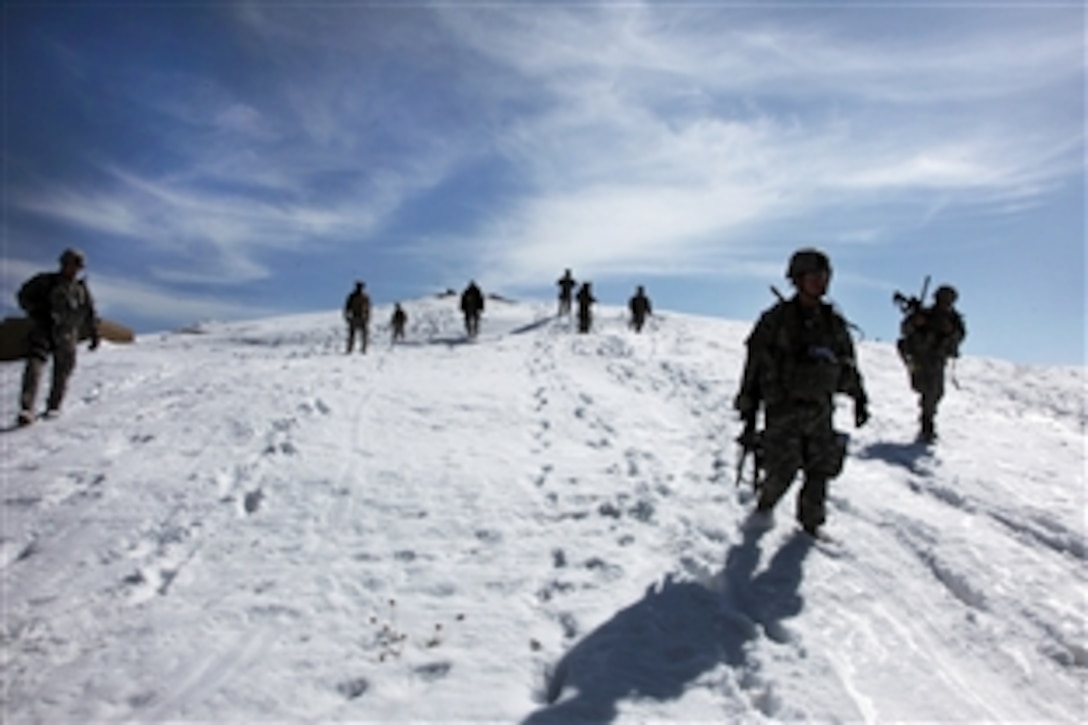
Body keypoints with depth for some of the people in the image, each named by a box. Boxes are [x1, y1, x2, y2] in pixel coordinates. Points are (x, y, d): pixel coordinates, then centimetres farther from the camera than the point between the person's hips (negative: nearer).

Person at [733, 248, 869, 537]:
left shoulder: (833, 322, 6)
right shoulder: (777, 319, -8)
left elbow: (848, 363, 17)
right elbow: (755, 364, -5)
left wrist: (859, 399, 16)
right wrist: (749, 408, -5)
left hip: (820, 408, 4)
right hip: (784, 409, -4)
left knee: (820, 471, 7)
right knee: (783, 471, -4)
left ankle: (811, 523, 25)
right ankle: (765, 506, 26)